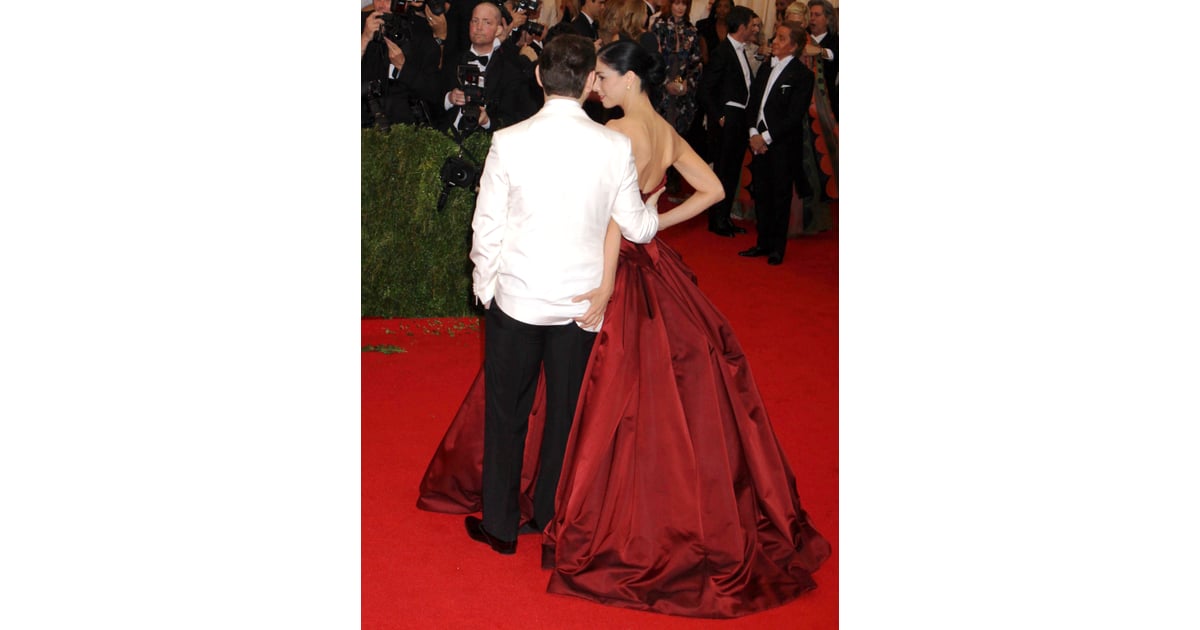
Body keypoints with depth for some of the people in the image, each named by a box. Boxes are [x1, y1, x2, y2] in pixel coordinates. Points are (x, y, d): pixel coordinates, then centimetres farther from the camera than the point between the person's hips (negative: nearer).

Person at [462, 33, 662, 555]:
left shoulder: (509, 142, -12)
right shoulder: (614, 146, -10)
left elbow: (487, 225, -6)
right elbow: (635, 227, -1)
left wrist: (484, 286, 9)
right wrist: (658, 212, 21)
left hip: (517, 296, -1)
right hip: (582, 300, 1)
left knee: (506, 412, 13)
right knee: (566, 412, 16)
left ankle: (500, 525, 23)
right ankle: (552, 515, 31)